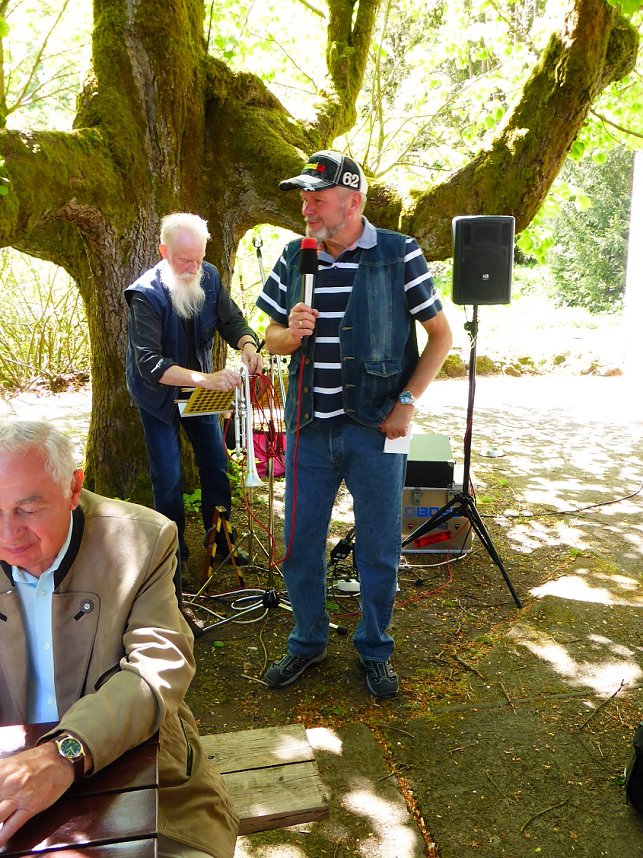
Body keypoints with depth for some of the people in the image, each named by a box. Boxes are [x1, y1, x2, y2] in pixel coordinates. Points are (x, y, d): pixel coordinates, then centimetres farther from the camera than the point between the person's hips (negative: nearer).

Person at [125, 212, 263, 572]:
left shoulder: (209, 276, -11)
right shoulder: (146, 293, -27)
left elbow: (232, 319, -5)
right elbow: (149, 363, -35)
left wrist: (248, 346, -30)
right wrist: (205, 378, -48)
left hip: (200, 387, 5)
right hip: (159, 394, -5)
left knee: (216, 464, 11)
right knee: (168, 478, -2)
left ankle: (222, 542, 28)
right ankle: (175, 552, 17)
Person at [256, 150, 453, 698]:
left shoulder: (399, 255, -5)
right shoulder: (294, 258, 6)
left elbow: (441, 335, 0)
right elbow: (272, 339, 13)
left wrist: (407, 402, -10)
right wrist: (291, 332, -11)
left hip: (375, 428, -3)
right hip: (309, 427, 4)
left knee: (379, 549, 9)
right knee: (299, 544, 12)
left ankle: (375, 649, 33)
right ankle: (308, 642, 35)